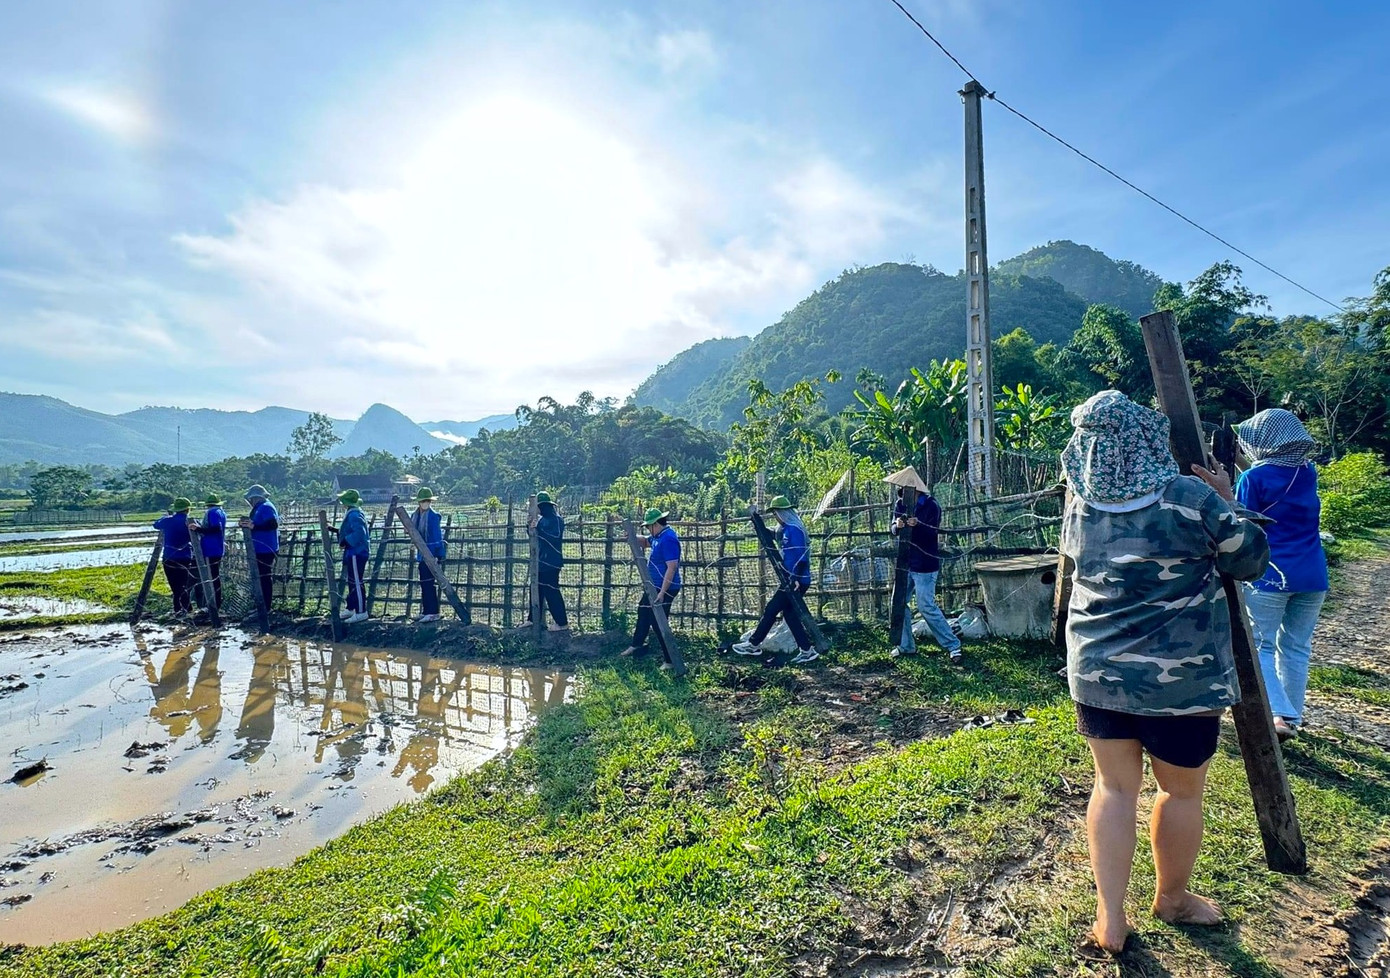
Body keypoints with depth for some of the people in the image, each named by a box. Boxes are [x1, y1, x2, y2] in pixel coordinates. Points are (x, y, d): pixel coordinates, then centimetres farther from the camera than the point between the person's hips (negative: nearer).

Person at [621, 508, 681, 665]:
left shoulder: (668, 539, -25)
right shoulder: (659, 536, 7)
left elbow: (672, 568, -29)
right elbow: (645, 542, 26)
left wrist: (662, 592, -29)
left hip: (664, 589, -11)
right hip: (653, 586, 11)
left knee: (658, 623, -4)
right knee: (643, 613, 25)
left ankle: (670, 660, 7)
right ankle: (636, 645, 46)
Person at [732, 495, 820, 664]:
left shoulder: (793, 529, -17)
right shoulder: (786, 529, 14)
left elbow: (801, 556, -24)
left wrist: (796, 579, -27)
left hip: (796, 581, -10)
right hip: (791, 579, 10)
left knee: (771, 610, -1)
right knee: (789, 613, 12)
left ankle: (753, 645, 9)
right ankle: (807, 650, 14)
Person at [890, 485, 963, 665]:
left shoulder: (931, 505, -14)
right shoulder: (900, 504, 3)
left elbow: (932, 533, -19)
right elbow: (894, 530, 2)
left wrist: (917, 525, -38)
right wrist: (898, 526, -21)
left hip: (925, 564, -6)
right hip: (905, 562, 7)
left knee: (927, 607, -7)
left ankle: (953, 646, 4)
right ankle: (906, 645, 22)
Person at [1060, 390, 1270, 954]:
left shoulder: (1078, 506, -4)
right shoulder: (1190, 499, -15)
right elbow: (1252, 561, -2)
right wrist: (1228, 503, 11)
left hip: (1097, 671, 3)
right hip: (1178, 676, -3)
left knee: (1114, 787, 15)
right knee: (1182, 790, 18)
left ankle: (1110, 920, 20)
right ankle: (1172, 900, 39)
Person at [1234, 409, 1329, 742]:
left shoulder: (1254, 479, -10)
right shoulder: (1309, 474, 7)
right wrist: (1246, 462, 18)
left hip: (1270, 575, -6)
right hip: (1312, 576, 6)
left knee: (1260, 647, 2)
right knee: (1296, 647, 13)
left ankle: (1279, 714, -11)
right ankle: (1293, 717, 21)